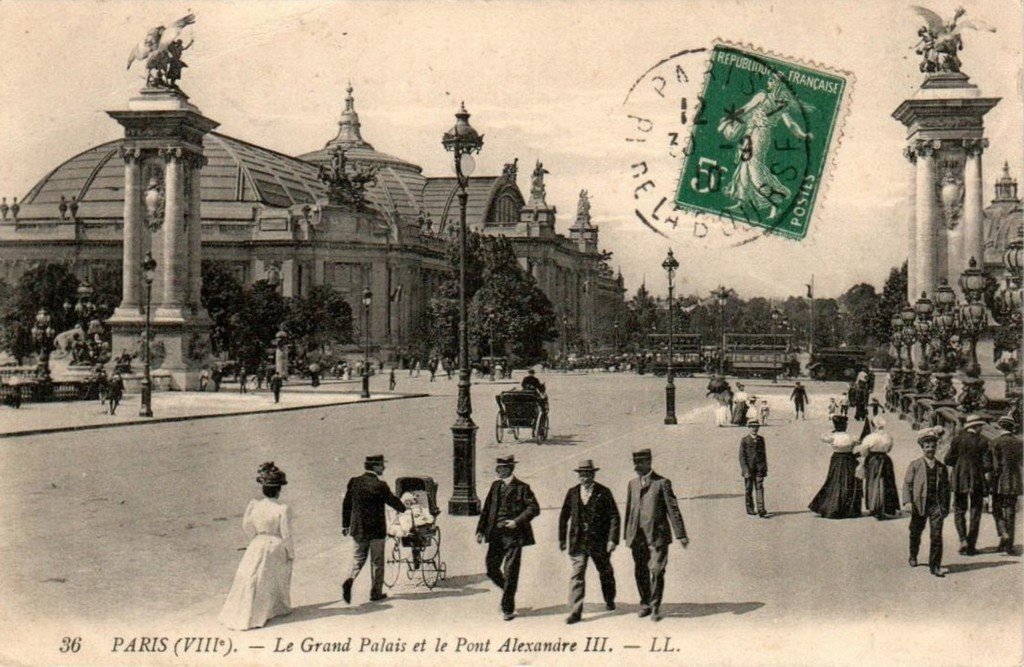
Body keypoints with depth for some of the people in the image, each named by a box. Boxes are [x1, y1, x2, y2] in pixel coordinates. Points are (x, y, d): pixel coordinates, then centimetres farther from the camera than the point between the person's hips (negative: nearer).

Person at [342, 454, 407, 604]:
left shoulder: (354, 482, -1)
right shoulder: (380, 485, -16)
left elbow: (346, 504, 5)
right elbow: (393, 501, -4)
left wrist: (345, 524, 16)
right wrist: (403, 509, 18)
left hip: (358, 529, 4)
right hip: (376, 529, -4)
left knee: (358, 557, 15)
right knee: (376, 561, 8)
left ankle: (350, 580, -11)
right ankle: (376, 593, 13)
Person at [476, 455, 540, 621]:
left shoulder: (521, 487, -4)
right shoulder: (495, 486, 13)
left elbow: (534, 508, -8)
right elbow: (487, 508, 15)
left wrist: (517, 521, -18)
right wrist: (481, 529, 8)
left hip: (513, 535, -6)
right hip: (496, 535, 6)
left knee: (510, 571, -3)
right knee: (490, 566, 4)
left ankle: (508, 608, 6)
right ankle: (508, 590, 31)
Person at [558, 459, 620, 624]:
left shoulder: (603, 492, -5)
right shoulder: (573, 492, 4)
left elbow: (614, 517, -7)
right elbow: (564, 516, 11)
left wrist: (613, 539, -14)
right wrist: (562, 538, 10)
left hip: (599, 541, -1)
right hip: (578, 541, 1)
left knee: (605, 573, 16)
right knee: (577, 575, -8)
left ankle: (609, 601, 40)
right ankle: (575, 612, -8)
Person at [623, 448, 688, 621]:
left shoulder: (662, 483, -5)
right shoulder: (633, 484, 12)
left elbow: (673, 509, -6)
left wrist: (681, 535, -10)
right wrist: (627, 534, 16)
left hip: (657, 535, -5)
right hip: (638, 536, 5)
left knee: (656, 572, -7)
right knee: (640, 573, 9)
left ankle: (655, 607, 5)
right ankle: (645, 604, 25)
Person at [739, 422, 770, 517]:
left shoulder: (761, 439, 10)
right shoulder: (744, 440, -3)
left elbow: (764, 454, 17)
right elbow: (742, 456, -6)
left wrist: (765, 468, 14)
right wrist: (745, 470, -14)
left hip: (759, 469, 2)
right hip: (749, 469, -2)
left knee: (760, 489, -7)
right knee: (749, 490, 7)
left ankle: (761, 511, -13)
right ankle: (750, 509, 21)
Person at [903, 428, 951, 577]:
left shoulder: (941, 467, 11)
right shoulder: (915, 465, 3)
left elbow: (946, 487, 16)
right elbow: (907, 483, -1)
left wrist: (946, 507, 14)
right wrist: (907, 501, -14)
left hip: (936, 505, 1)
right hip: (919, 505, -1)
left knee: (936, 535, -8)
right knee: (915, 533, 13)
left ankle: (935, 565, -4)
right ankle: (913, 556, 39)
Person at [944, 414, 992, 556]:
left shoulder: (957, 439, -3)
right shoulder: (982, 442, -7)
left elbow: (948, 460, -3)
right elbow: (987, 465, -9)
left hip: (959, 479, 1)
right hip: (977, 480, -1)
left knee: (959, 510, 11)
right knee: (975, 513, 9)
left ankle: (963, 540, -9)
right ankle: (971, 546, 9)